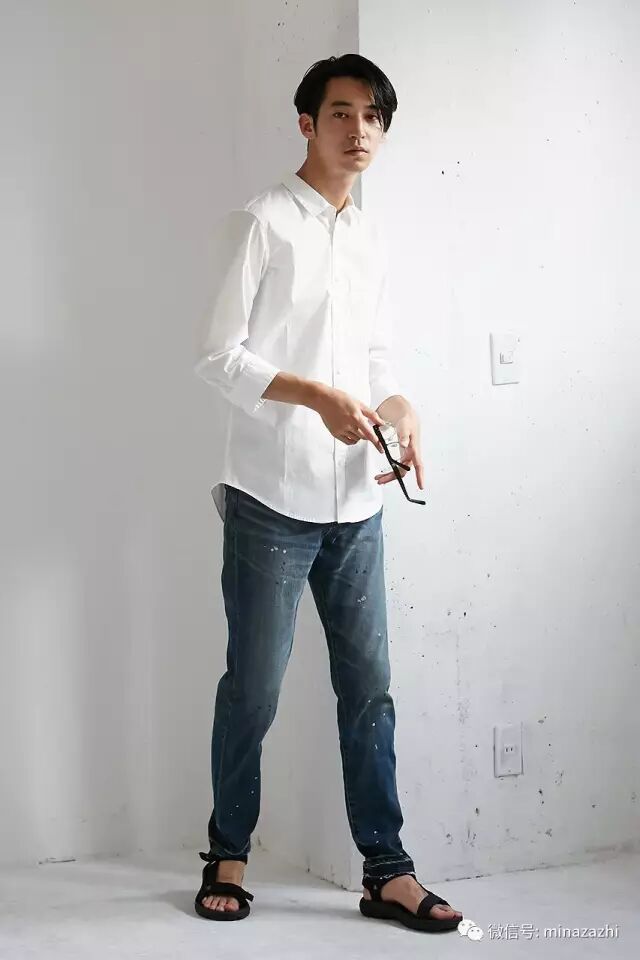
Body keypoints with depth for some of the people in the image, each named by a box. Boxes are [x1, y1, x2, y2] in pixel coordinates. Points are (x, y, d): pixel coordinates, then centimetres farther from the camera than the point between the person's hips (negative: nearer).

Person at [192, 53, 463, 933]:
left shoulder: (371, 238, 15)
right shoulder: (261, 223, -4)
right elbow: (218, 357, -9)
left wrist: (400, 408, -2)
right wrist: (317, 396, -21)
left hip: (356, 502, 6)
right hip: (272, 498, -6)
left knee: (369, 689, 6)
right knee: (254, 689, 3)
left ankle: (386, 871, 13)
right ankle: (228, 857, 20)